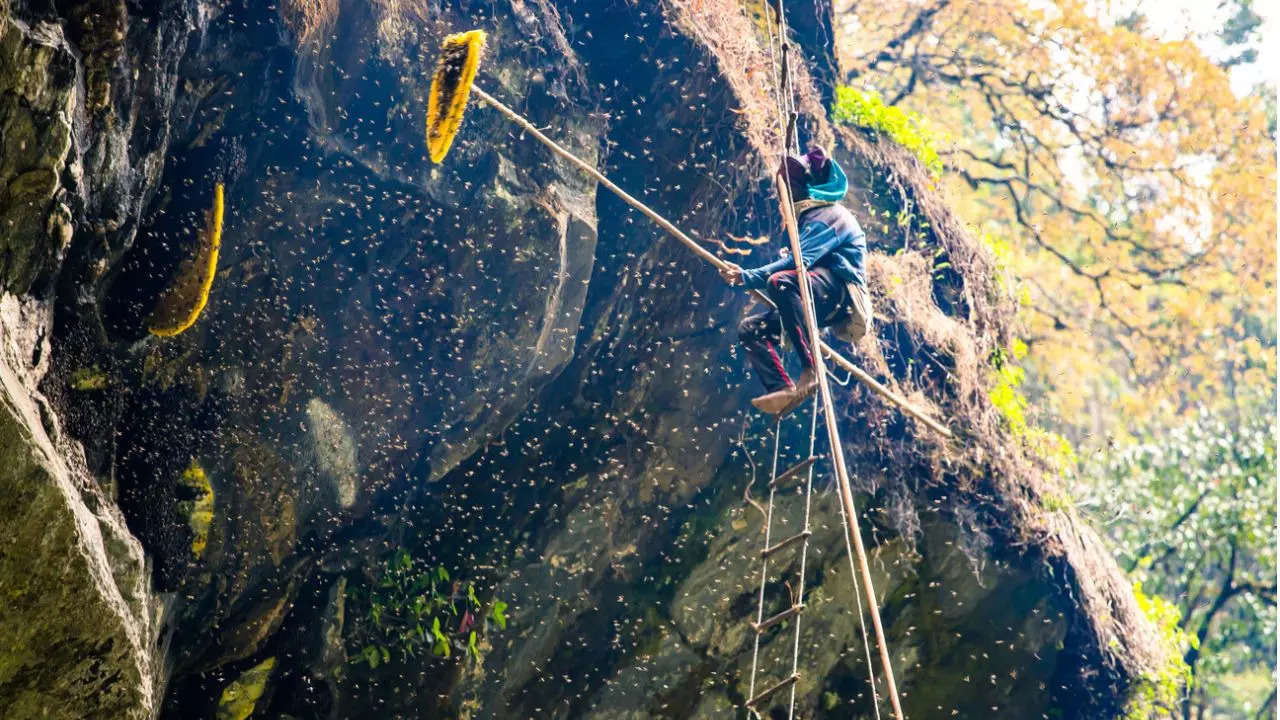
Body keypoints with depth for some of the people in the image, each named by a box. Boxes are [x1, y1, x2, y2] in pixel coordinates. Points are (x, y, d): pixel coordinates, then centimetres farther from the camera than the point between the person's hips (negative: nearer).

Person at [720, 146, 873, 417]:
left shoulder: (829, 215, -7)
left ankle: (810, 369, -34)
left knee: (780, 281, -35)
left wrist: (748, 277, -19)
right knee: (749, 329, 0)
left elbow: (799, 261, -20)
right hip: (821, 303, 10)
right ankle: (783, 389, -21)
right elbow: (797, 264, 19)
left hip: (843, 295, -10)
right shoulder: (808, 217, 24)